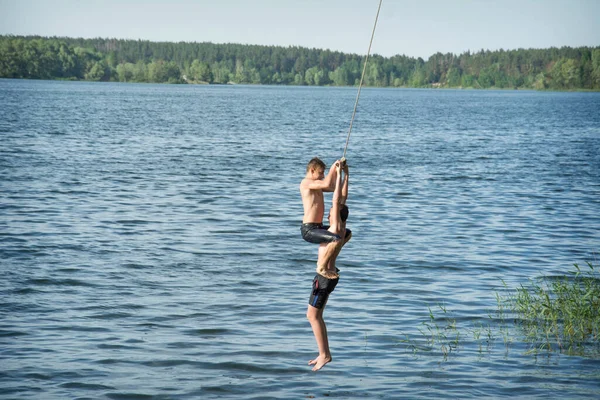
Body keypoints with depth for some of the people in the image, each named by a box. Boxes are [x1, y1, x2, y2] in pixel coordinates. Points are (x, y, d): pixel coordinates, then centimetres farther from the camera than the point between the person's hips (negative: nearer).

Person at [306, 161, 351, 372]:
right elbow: (343, 199, 9)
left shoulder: (337, 228, -17)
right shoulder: (341, 229, 5)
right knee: (316, 315, 14)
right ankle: (323, 353, 17)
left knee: (312, 315, -5)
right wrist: (345, 174, 10)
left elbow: (337, 200, -21)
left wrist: (339, 175, -18)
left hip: (325, 277, -9)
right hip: (327, 276, 10)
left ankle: (324, 354, -4)